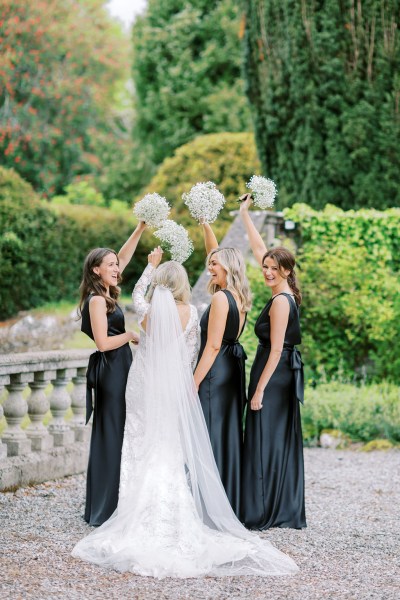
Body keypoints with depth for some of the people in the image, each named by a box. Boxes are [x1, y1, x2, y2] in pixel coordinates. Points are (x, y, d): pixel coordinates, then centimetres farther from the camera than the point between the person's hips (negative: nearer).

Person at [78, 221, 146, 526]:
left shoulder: (106, 295, 11)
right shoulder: (97, 300, -14)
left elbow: (123, 258, 19)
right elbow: (103, 342, -20)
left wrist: (141, 229, 14)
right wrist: (131, 335, -7)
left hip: (117, 372, 9)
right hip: (110, 372, -9)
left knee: (115, 436, 11)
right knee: (111, 436, -7)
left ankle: (104, 505, 17)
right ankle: (106, 509, -4)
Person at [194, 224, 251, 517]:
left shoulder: (221, 298, -15)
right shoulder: (240, 296, 9)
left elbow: (213, 346, -18)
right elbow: (217, 252, 23)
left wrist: (194, 382, -16)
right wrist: (206, 224, 25)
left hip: (215, 372, -9)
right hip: (233, 370, 9)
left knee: (209, 435, -7)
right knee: (229, 435, 12)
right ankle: (231, 502, 15)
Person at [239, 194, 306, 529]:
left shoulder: (281, 301, -15)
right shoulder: (286, 294, 8)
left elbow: (276, 349, -19)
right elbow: (259, 248, 17)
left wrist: (259, 389, -19)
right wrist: (244, 212, 21)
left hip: (274, 376, -9)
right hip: (286, 376, 9)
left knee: (265, 442, -6)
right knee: (281, 441, 10)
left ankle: (262, 513, -3)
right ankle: (287, 511, 14)